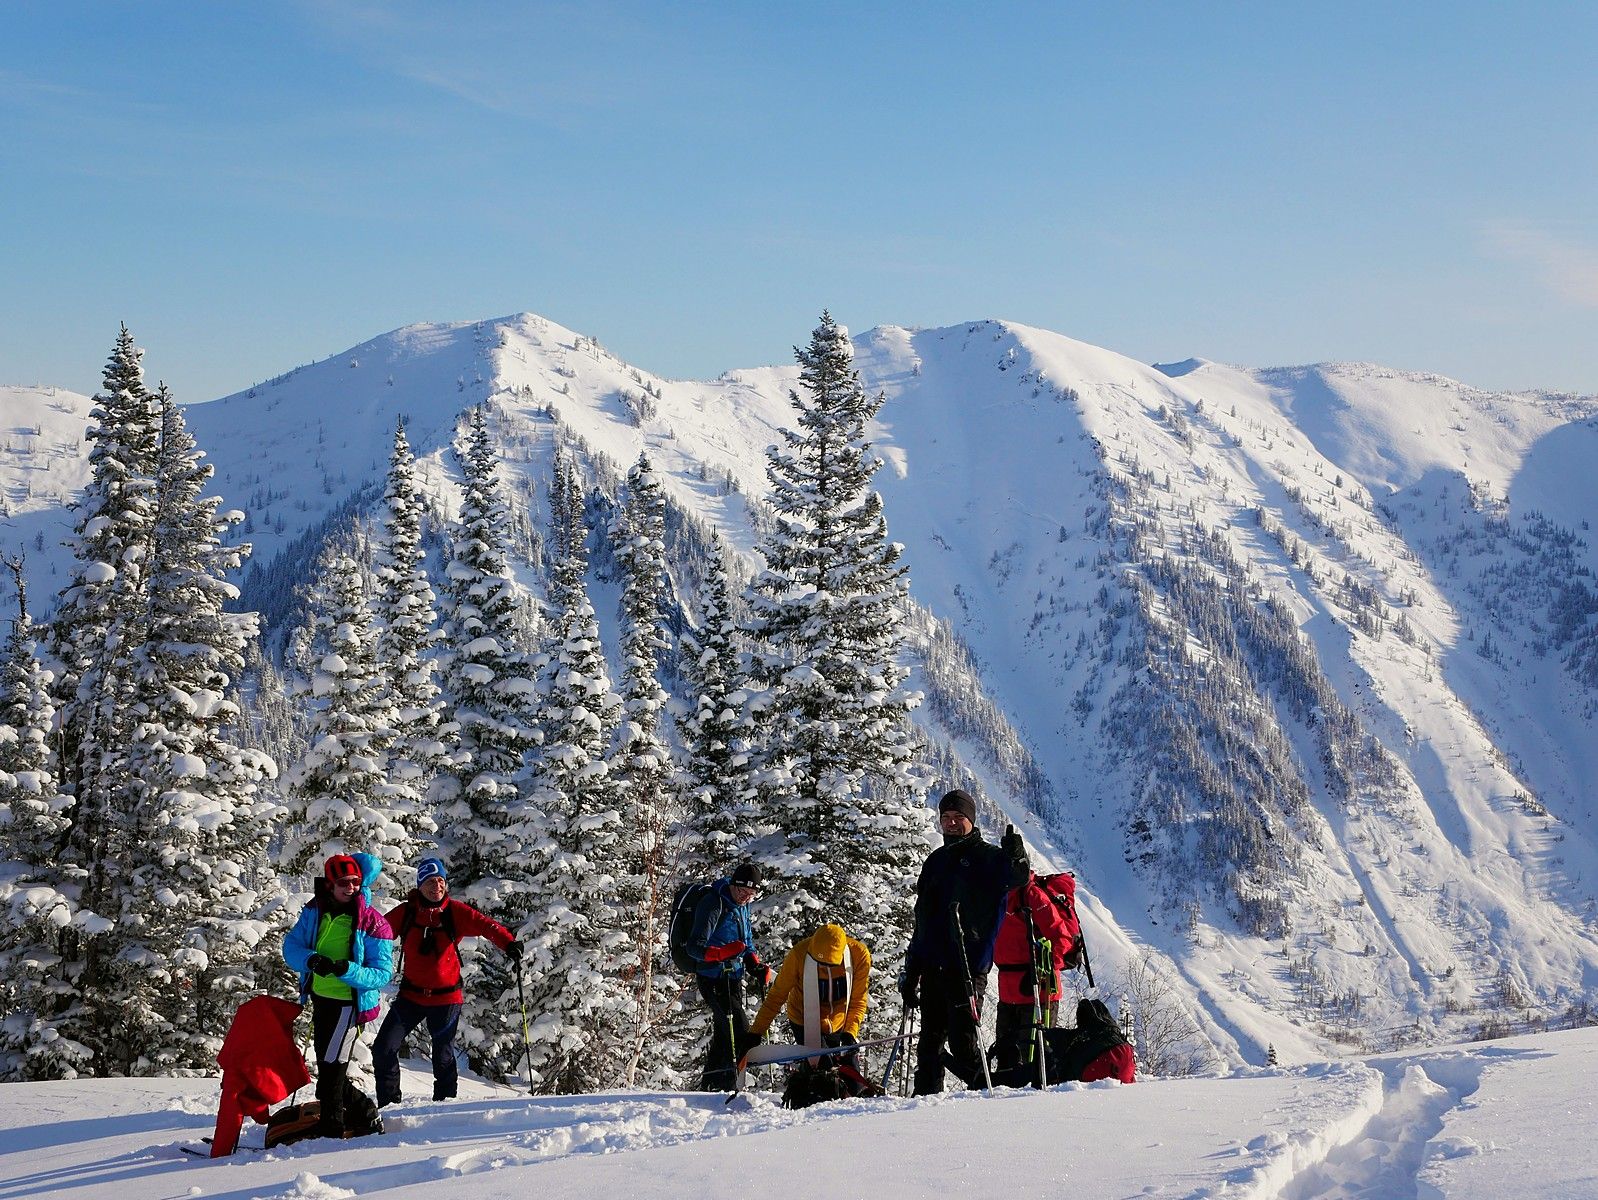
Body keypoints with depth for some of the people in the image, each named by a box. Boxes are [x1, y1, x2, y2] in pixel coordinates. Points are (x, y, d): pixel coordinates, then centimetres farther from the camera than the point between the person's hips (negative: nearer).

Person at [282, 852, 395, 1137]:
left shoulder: (373, 924, -17)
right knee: (327, 1064, 20)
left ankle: (330, 1129, 6)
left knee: (330, 1067, -5)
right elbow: (291, 946, -2)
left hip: (349, 1002, -7)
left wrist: (345, 969, -33)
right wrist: (311, 960, -24)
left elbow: (382, 973, -17)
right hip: (319, 996, 7)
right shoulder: (315, 910, -2)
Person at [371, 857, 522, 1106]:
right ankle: (388, 1103, 15)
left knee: (443, 1056, 4)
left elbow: (485, 925, -17)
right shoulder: (405, 912, -2)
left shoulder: (455, 912, -6)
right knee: (384, 1049, -1)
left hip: (446, 996, -2)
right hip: (411, 994, 2)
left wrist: (508, 943, -35)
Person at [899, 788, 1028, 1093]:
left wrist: (1017, 859, -41)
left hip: (968, 965, -6)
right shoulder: (936, 861, 20)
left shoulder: (988, 857, 3)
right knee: (930, 1039, 8)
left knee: (963, 1040, -12)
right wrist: (911, 971, 20)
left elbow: (1017, 877, -17)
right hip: (933, 966, 6)